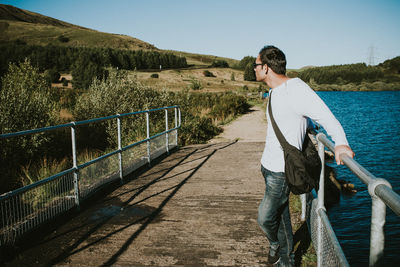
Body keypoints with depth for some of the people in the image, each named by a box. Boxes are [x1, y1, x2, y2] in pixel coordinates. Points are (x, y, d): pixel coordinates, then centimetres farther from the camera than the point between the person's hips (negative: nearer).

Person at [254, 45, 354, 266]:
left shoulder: (296, 89, -18)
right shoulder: (274, 92, 10)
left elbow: (325, 116, -24)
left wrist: (340, 143, -38)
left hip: (281, 171, -8)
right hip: (268, 165, 9)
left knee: (265, 217, -4)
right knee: (280, 215, 16)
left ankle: (275, 244, 28)